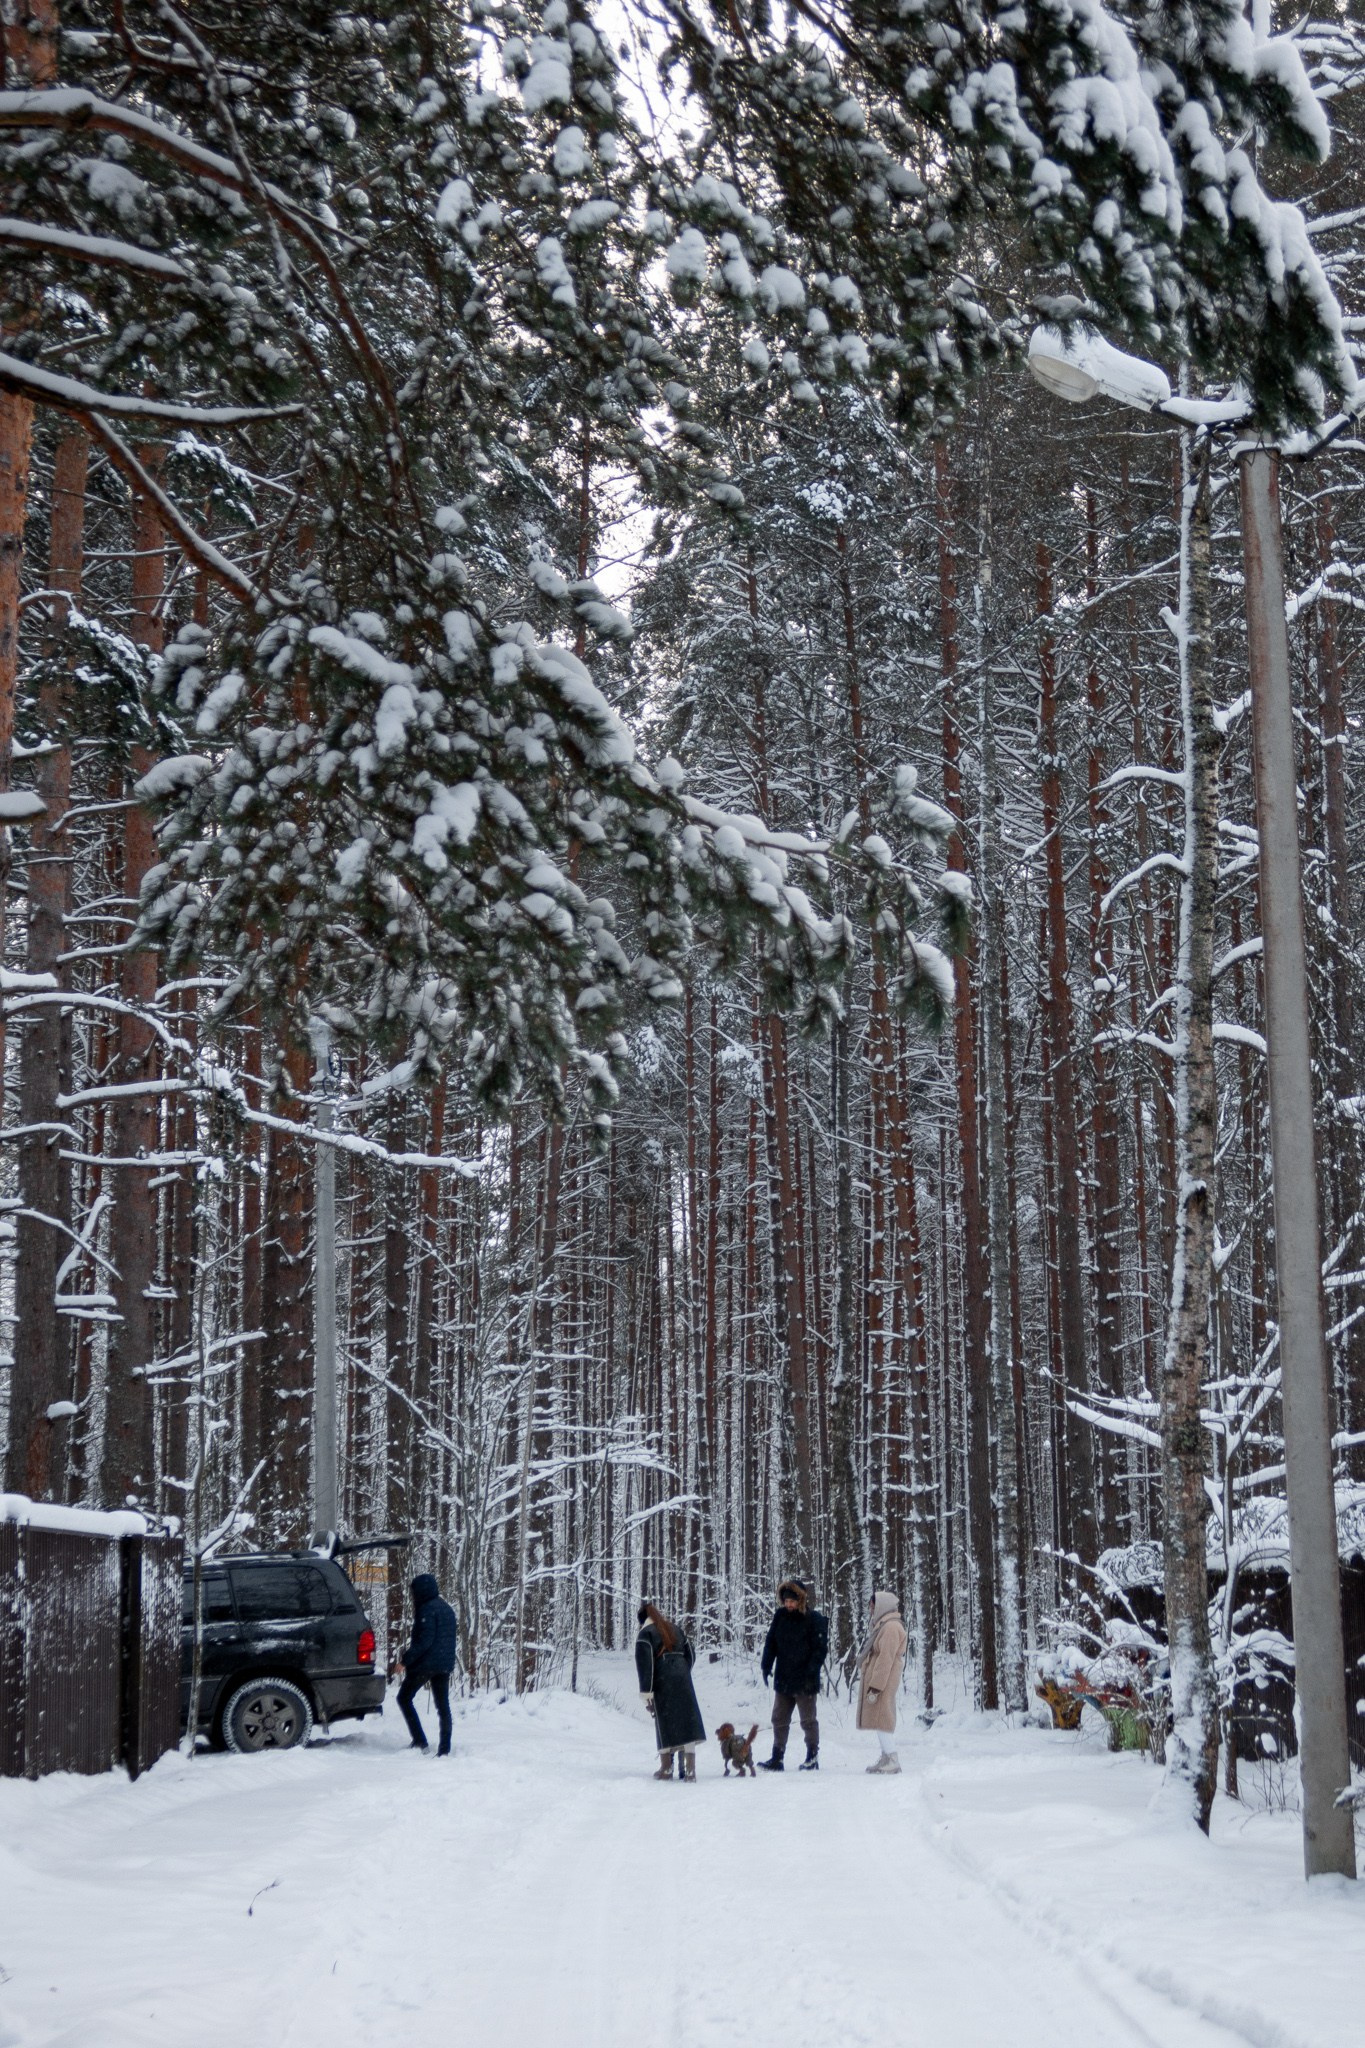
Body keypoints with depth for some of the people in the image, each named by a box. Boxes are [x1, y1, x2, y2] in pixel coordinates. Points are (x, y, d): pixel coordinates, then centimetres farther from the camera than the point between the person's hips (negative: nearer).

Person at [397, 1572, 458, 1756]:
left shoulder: (427, 1609, -15)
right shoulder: (447, 1608, 12)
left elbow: (424, 1640, -21)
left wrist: (406, 1660, -18)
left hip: (426, 1663, -8)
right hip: (445, 1664, 8)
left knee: (404, 1697, 7)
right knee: (443, 1705, 9)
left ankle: (419, 1740, -1)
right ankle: (445, 1747, 6)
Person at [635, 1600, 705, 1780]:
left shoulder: (646, 1633, -2)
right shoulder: (675, 1629, 18)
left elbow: (644, 1663, -11)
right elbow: (690, 1655, 20)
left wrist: (646, 1691, -12)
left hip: (662, 1684, -4)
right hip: (682, 1680, 4)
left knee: (665, 1724, 3)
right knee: (686, 1720, 1)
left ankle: (666, 1767, 5)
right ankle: (689, 1768, -6)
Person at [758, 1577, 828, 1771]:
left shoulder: (814, 1620, -10)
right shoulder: (780, 1616, 4)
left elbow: (821, 1649, -11)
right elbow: (771, 1642, 10)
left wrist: (811, 1672, -18)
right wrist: (766, 1665, 0)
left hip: (804, 1682, -5)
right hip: (783, 1680, 5)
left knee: (808, 1720, 5)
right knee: (779, 1720, 9)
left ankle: (812, 1757, 14)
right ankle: (777, 1758, 15)